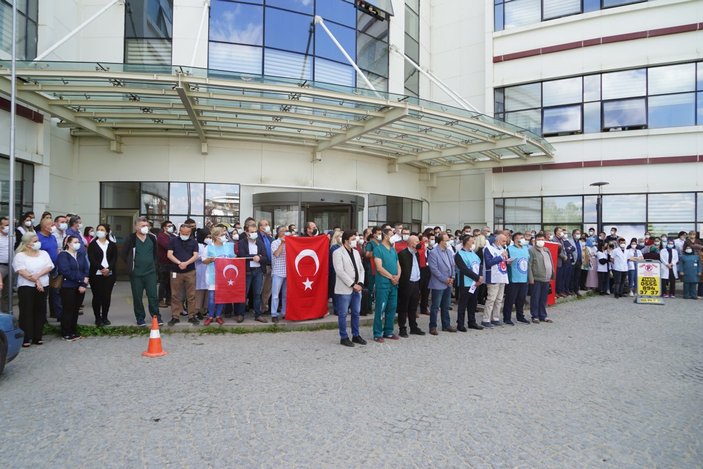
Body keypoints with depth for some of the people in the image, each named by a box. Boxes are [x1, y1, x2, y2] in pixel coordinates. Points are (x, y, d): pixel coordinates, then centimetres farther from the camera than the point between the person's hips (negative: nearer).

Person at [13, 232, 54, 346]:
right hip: (26, 287, -4)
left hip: (42, 287, 4)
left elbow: (49, 267, -1)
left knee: (40, 311, 6)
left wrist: (37, 275, -16)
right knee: (26, 312, -3)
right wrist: (36, 281, -16)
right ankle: (26, 338, 2)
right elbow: (22, 272, -13)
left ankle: (37, 337, 14)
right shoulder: (20, 256, -2)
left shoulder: (44, 253, 11)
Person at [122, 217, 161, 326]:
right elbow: (124, 254, 3)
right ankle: (140, 318, 19)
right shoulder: (131, 238, -5)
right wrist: (131, 264, 3)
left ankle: (157, 317, 8)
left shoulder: (152, 238, 5)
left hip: (150, 272, 2)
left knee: (153, 296, 1)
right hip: (136, 273, -1)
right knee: (137, 297, 7)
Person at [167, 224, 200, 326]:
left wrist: (186, 263, -19)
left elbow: (195, 255, -3)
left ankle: (192, 316, 10)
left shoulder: (194, 242, 5)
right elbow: (169, 254, -4)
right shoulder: (173, 240, 4)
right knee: (175, 295, 5)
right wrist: (179, 262, -19)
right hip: (176, 272, 0)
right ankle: (175, 317, 13)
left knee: (191, 295, 2)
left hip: (190, 272, 0)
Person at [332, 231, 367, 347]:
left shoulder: (356, 252, 13)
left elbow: (361, 269, 12)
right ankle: (344, 337, 11)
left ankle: (356, 335, 24)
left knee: (356, 313, 12)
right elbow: (339, 271, -15)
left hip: (356, 288, 7)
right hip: (344, 289, -6)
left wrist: (360, 283, -4)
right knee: (343, 314, 1)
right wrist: (352, 284, -16)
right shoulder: (338, 253, -8)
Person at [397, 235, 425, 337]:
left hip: (416, 284, 7)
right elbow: (400, 268, -12)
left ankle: (413, 327, 25)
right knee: (403, 308, 3)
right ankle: (402, 329, 10)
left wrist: (420, 281, 8)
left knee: (413, 308, 16)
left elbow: (419, 267, 16)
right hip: (406, 284, -7)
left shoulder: (417, 253, 13)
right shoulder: (402, 253, -11)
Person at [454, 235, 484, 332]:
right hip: (465, 283, -7)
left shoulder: (474, 253, 14)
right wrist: (477, 278, -16)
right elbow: (465, 270, -17)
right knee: (463, 304, 1)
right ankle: (460, 324, 8)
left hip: (475, 283, 7)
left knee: (473, 304, 14)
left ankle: (472, 322, 25)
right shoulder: (459, 255, -10)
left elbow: (479, 266, 10)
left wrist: (479, 278, -7)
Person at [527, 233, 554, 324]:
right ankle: (535, 316, 8)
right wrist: (531, 278, -16)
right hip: (537, 279, -6)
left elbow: (551, 263, 21)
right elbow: (529, 265, -12)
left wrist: (552, 275, 15)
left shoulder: (547, 250, 17)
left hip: (546, 279, 7)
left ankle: (543, 316, 21)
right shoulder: (532, 250, -6)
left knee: (544, 299, 12)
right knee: (535, 298, 0)